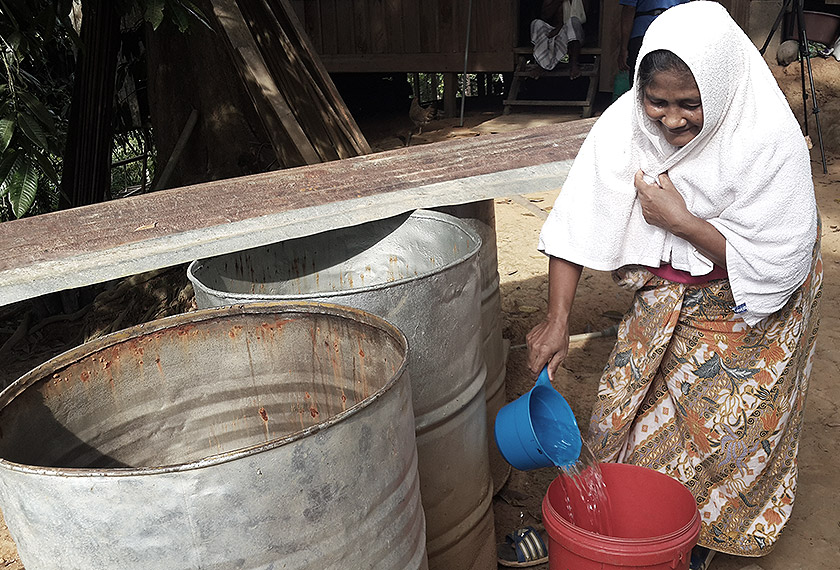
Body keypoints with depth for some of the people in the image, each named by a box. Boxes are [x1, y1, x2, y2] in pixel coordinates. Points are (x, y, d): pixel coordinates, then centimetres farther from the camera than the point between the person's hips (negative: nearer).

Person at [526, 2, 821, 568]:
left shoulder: (771, 141, -32)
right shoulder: (626, 123, -22)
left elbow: (773, 266, -26)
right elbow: (577, 222, -19)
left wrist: (681, 221, -31)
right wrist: (558, 319, -24)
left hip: (751, 304, -3)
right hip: (666, 290, 4)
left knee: (721, 429, 4)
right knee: (631, 408, 10)